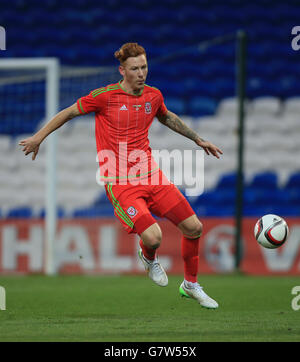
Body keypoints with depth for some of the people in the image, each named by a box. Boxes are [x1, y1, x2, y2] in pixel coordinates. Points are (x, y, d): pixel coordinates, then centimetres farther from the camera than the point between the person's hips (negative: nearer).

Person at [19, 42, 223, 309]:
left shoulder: (154, 96, 6)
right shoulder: (105, 96, -9)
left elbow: (167, 117, 29)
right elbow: (69, 113, 5)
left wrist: (198, 139, 36)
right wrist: (39, 137, 5)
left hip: (151, 175, 5)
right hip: (120, 184, -5)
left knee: (194, 228, 0)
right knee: (152, 237, -23)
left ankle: (191, 285, 25)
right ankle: (149, 258, 17)